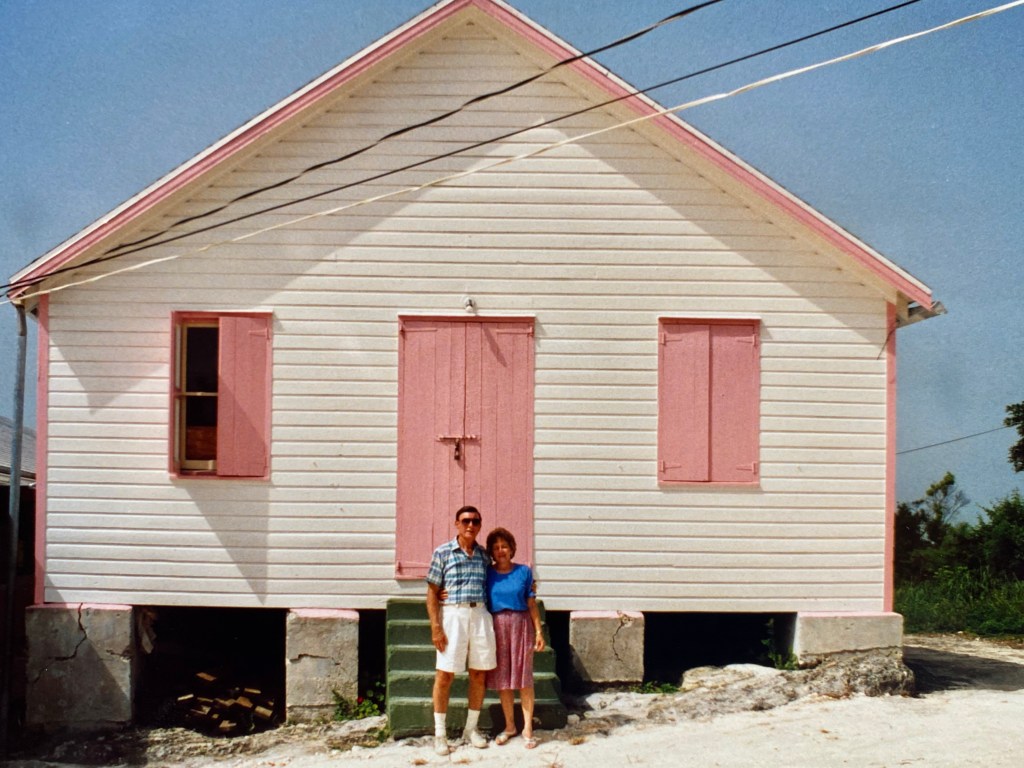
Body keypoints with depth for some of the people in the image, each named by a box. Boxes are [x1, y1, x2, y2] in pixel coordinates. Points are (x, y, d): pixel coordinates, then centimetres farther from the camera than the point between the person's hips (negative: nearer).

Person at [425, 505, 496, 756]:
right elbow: (432, 592, -1)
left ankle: (471, 728, 21)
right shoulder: (443, 552, 0)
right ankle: (440, 733, 7)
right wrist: (435, 627, -8)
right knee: (445, 674, -3)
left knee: (479, 674, 7)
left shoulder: (484, 555, 10)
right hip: (452, 615, -4)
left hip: (480, 615, 4)